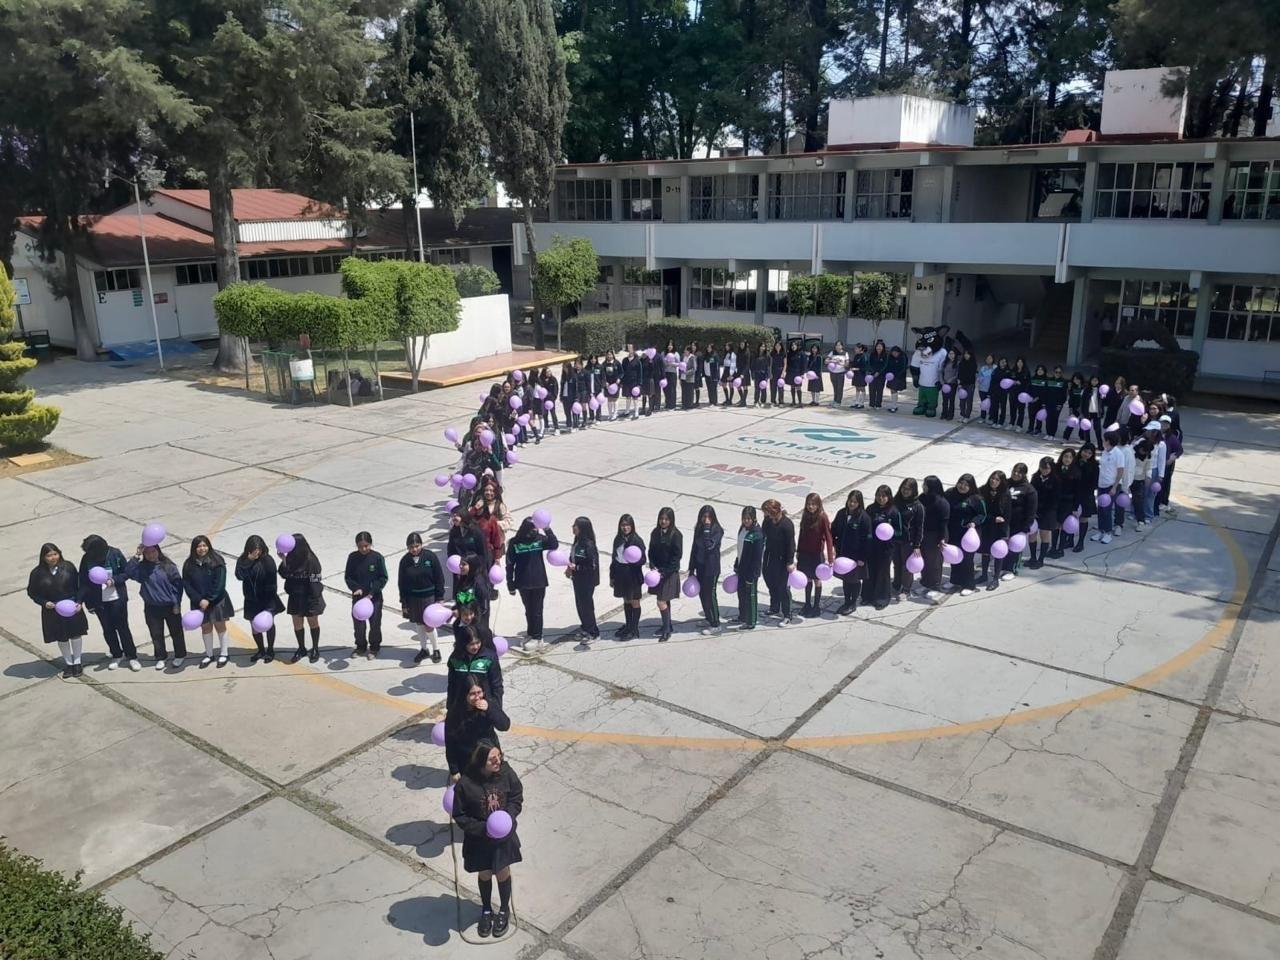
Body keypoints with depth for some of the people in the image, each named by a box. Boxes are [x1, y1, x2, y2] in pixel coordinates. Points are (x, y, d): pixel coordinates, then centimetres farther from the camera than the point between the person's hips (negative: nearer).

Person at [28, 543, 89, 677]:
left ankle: (77, 662, 28)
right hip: (52, 611, 0)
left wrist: (79, 602, -12)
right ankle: (68, 663, 29)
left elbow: (78, 585, -3)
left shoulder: (68, 566, -10)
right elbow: (32, 592, -1)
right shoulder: (37, 573, -11)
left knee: (75, 634, 11)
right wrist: (44, 603, -16)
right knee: (61, 638, 13)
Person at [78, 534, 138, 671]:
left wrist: (114, 580, -24)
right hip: (98, 601, 3)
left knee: (122, 627, 5)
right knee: (107, 629, 14)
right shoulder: (87, 559, -10)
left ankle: (132, 657, 16)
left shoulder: (115, 554, -16)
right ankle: (117, 655, 30)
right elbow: (83, 582, -3)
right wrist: (87, 602, -5)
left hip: (117, 599, -3)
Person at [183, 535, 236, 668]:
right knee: (205, 627, 13)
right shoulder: (189, 564, -3)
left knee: (220, 626, 9)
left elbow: (220, 583, -15)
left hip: (217, 601, -3)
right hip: (199, 602, 3)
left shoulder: (216, 561, -12)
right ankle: (209, 655, 27)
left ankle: (223, 654, 21)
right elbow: (187, 584, -4)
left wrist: (209, 600, -18)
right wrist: (199, 600, -14)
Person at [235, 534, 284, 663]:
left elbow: (272, 582, -10)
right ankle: (261, 650, 29)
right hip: (251, 600, 3)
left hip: (267, 599, -3)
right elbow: (239, 576, -21)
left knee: (269, 623, -2)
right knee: (254, 627, 11)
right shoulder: (242, 560, -4)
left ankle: (270, 650, 16)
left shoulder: (267, 560, -12)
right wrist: (249, 560, -28)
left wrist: (269, 600, -13)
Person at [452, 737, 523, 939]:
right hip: (479, 839, -1)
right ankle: (486, 910, 47)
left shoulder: (506, 772, -21)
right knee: (484, 875, 19)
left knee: (502, 873, 18)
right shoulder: (465, 784, -27)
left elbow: (517, 798, -6)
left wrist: (507, 817, -21)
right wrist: (482, 829, -23)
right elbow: (459, 815, -15)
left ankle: (504, 910, 44)